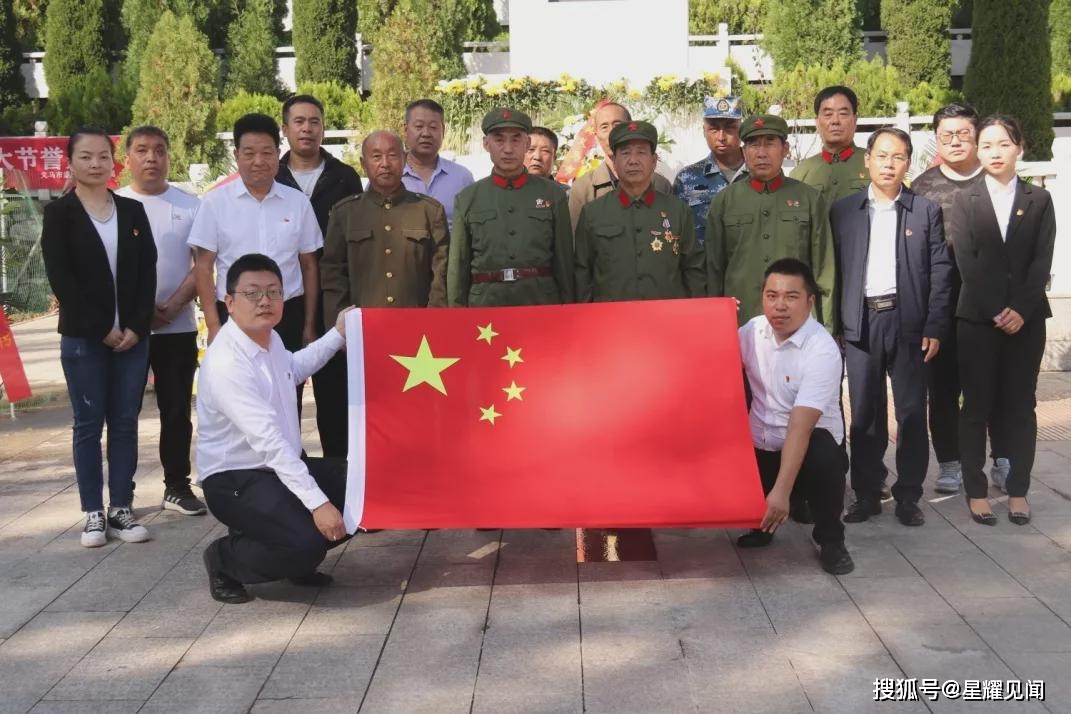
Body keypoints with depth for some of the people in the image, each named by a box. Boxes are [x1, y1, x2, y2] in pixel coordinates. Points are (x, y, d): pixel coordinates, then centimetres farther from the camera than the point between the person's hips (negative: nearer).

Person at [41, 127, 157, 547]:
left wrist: (136, 327, -8)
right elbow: (60, 278, -8)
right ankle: (94, 513, 10)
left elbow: (147, 273, 4)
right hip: (83, 338, -3)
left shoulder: (133, 212, 9)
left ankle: (121, 508, 13)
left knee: (125, 423, 5)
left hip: (132, 335, 3)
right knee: (89, 424, 3)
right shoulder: (59, 214, 0)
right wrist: (101, 330, -12)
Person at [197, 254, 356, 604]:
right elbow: (268, 441, -33)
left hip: (282, 466, 9)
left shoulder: (270, 339, 3)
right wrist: (317, 502, -36)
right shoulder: (225, 364, -27)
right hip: (234, 481, -9)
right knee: (308, 541, -28)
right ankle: (224, 558, 1)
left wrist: (338, 335, 27)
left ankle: (296, 558, 21)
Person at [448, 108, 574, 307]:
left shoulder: (553, 194, 6)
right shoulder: (467, 199, 7)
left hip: (541, 302, 0)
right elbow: (457, 267, 7)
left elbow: (564, 262, 5)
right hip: (484, 304, 0)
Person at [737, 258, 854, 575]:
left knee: (824, 457, -36)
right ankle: (761, 523, 16)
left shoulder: (823, 351, -24)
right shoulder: (753, 329, -4)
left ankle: (830, 540, -8)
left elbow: (800, 427, -32)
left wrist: (781, 491, -38)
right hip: (759, 444, 6)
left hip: (810, 441, -6)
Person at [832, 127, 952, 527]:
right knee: (864, 413, 6)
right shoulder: (843, 211, 7)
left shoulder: (926, 211, 5)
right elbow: (834, 270, 6)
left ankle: (908, 496, 14)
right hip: (860, 323, 1)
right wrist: (833, 327, 0)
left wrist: (935, 327, -5)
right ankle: (867, 494, 15)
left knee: (911, 412, 3)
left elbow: (941, 272, 2)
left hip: (908, 323, -1)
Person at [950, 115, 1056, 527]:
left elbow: (1042, 261, -1)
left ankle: (1018, 491, 13)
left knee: (1021, 405, 6)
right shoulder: (965, 201, 5)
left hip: (1026, 318, 1)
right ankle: (976, 491, 9)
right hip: (977, 319, -1)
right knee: (977, 406, 2)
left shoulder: (1039, 200, 7)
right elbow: (966, 262, -4)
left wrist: (1020, 309, -13)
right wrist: (996, 311, -12)